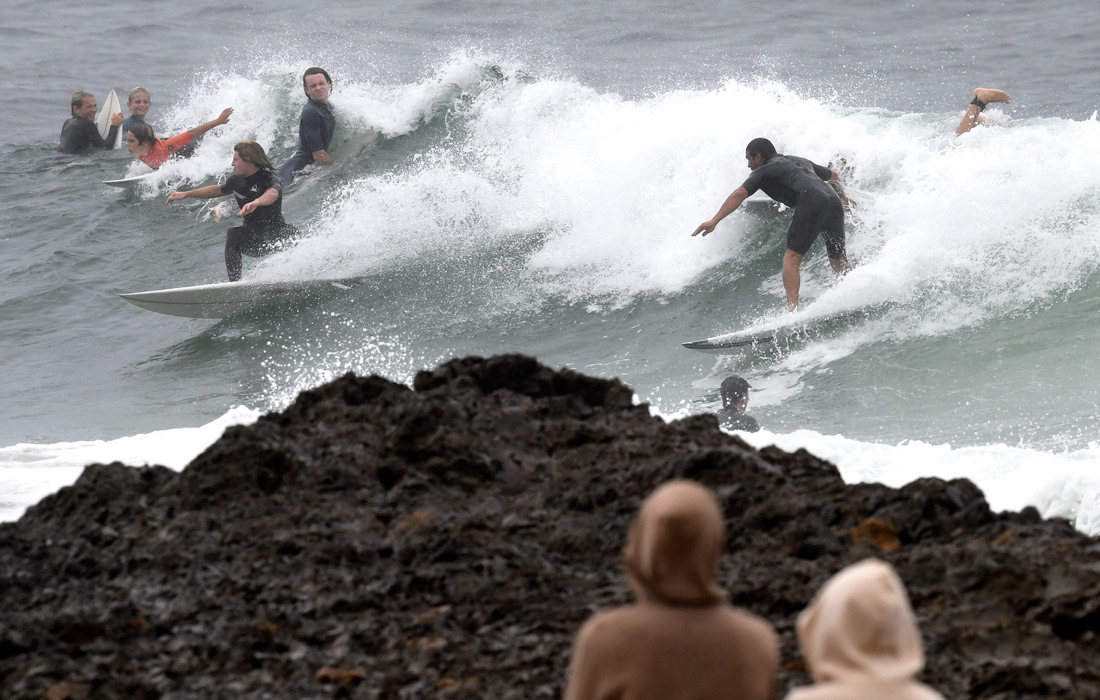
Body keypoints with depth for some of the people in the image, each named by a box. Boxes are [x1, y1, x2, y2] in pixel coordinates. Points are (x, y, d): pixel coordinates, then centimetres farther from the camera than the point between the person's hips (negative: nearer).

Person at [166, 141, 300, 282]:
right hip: (253, 241, 6)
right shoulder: (237, 179, 3)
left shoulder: (269, 179, -18)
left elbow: (272, 194, -42)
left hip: (275, 237, -6)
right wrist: (186, 194, 25)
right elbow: (218, 190, 22)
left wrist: (256, 203, -64)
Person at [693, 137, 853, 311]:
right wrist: (842, 195, 70)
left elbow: (739, 194, 1)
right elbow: (834, 176, 49)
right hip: (834, 201, 7)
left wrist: (714, 221, -6)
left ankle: (793, 309, -25)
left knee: (791, 258, -8)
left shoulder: (763, 171, 16)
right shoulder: (801, 161, 36)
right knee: (839, 262, 18)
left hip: (811, 202, -7)